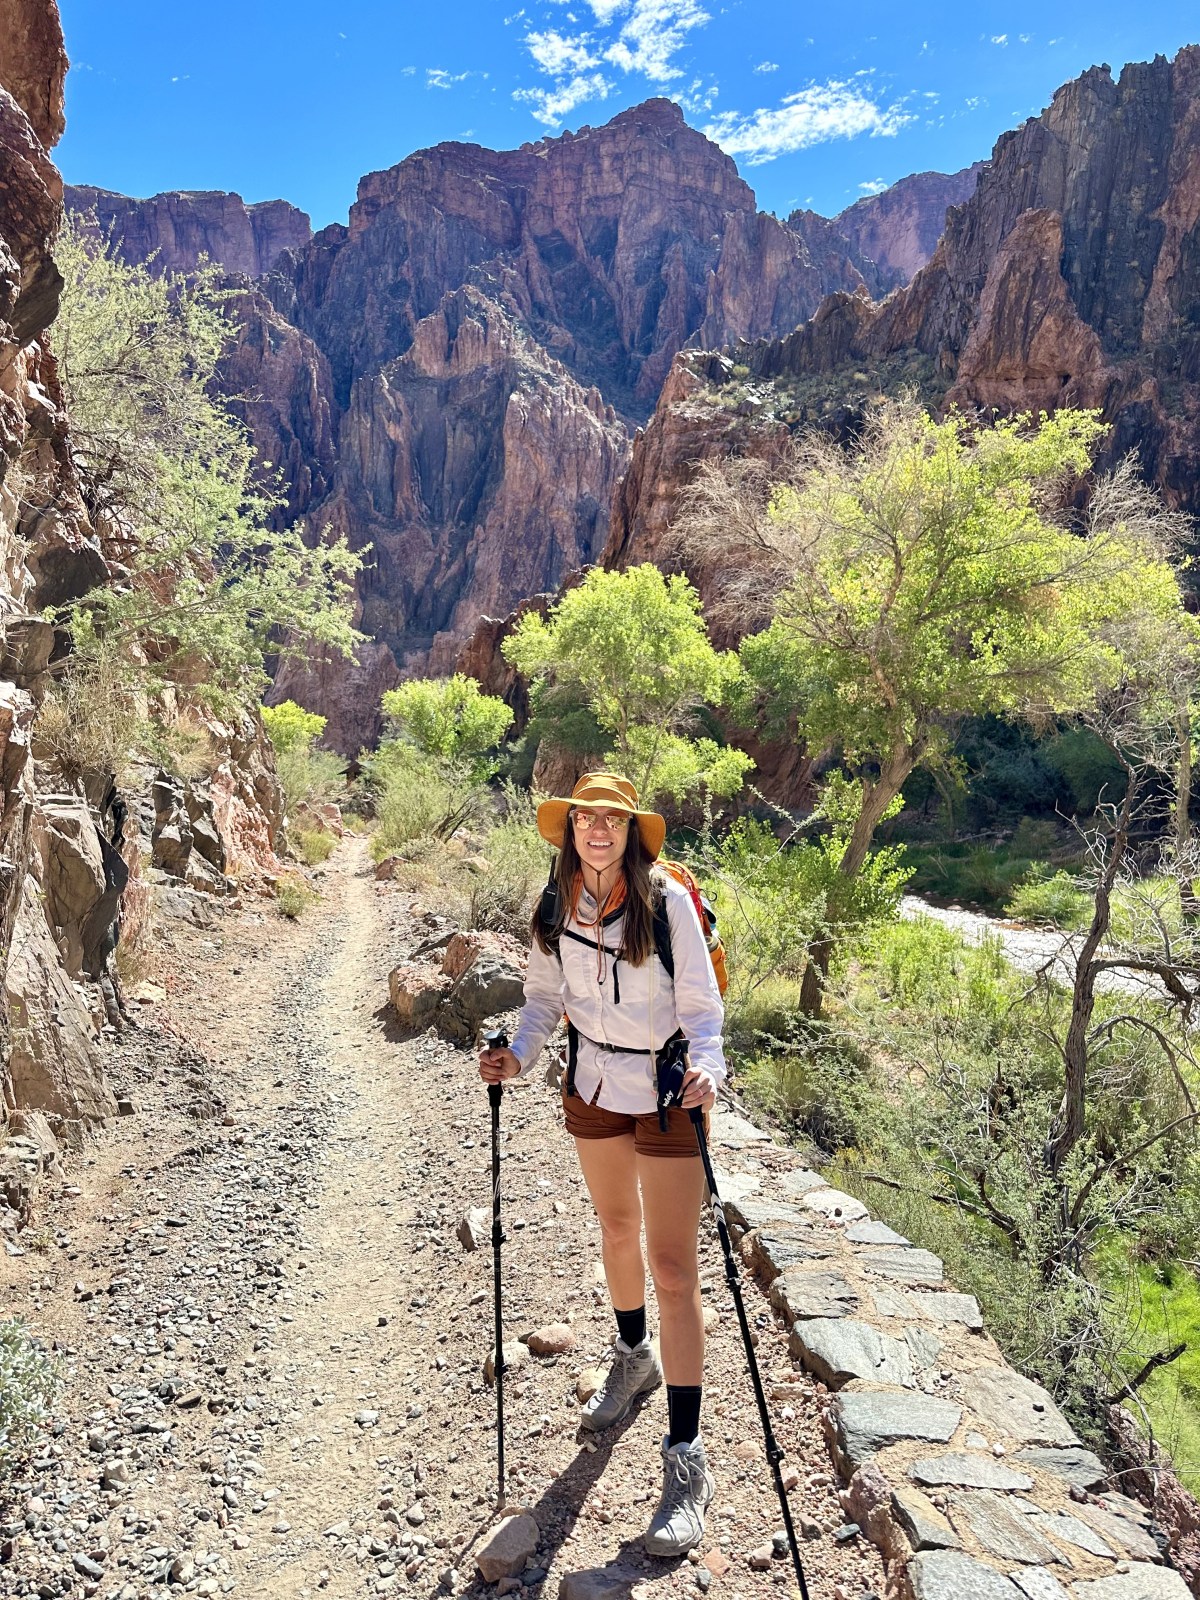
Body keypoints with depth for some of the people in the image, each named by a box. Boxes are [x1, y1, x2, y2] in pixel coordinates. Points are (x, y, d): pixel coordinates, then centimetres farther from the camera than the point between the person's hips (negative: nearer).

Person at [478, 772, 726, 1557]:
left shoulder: (668, 900, -19)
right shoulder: (556, 905, -5)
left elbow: (701, 1005, -16)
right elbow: (545, 997, 4)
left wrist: (705, 1069, -34)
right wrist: (519, 1055, -12)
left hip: (666, 1092, -5)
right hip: (594, 1084, 5)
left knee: (673, 1265, -3)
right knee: (617, 1229, 23)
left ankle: (687, 1459, 8)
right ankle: (635, 1357, 50)